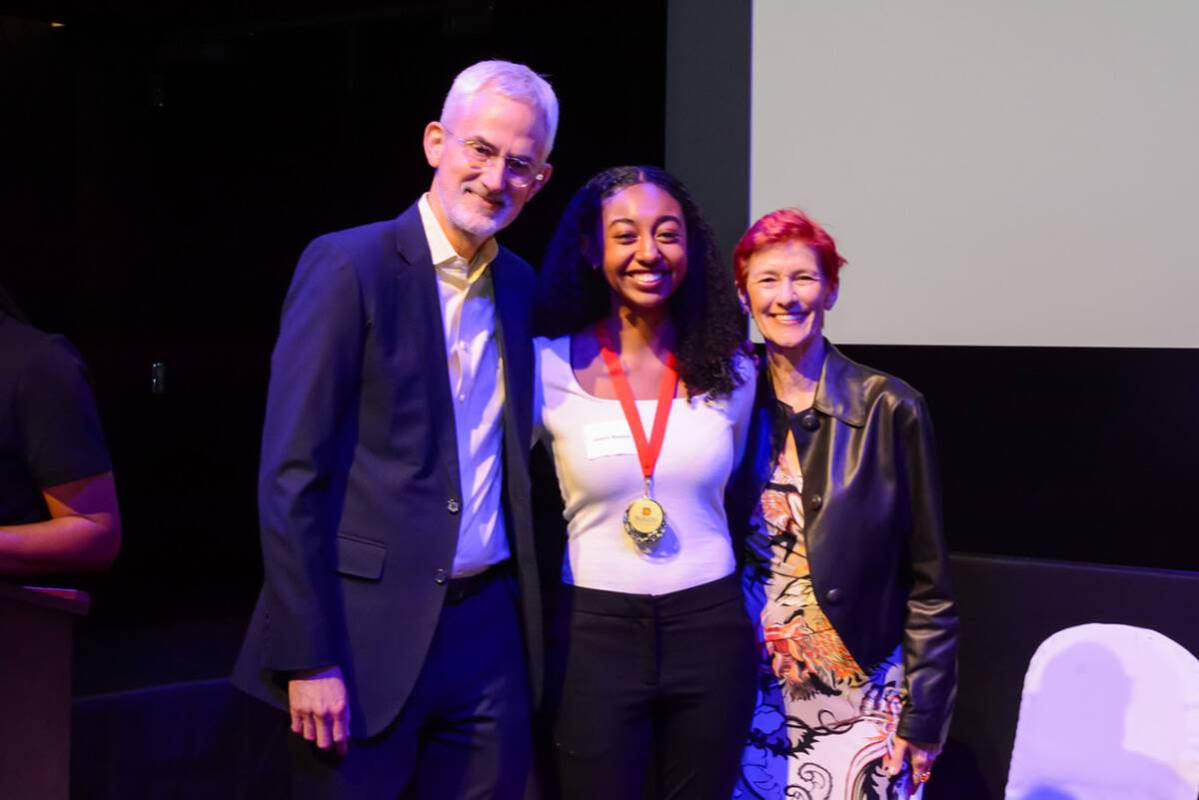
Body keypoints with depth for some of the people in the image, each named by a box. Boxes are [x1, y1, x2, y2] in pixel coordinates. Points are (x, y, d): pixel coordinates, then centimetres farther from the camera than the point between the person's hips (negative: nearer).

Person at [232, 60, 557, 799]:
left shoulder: (519, 285, 10)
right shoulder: (349, 265, -8)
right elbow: (291, 477, -12)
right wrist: (308, 658, -15)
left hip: (491, 627, 6)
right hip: (369, 631, -5)